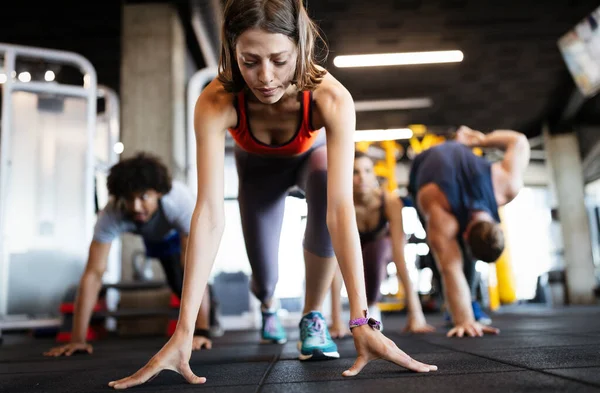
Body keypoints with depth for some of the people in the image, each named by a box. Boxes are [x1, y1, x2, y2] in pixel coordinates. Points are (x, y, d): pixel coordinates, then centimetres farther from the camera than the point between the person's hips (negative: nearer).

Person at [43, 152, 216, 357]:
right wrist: (77, 339, -45)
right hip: (151, 234, 2)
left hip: (179, 230, -2)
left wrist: (202, 331, -55)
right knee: (178, 283, 6)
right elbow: (93, 274, -43)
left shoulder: (180, 201, -49)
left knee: (184, 282, -12)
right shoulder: (111, 215, -44)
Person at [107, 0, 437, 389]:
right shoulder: (215, 103, -39)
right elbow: (210, 213, -44)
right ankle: (267, 304, 41)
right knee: (264, 278, -1)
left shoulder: (332, 98, -41)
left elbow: (341, 209, -46)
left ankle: (312, 316, -11)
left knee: (325, 196, -36)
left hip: (313, 153, -1)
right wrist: (184, 332, -48)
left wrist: (362, 321, -51)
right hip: (260, 164, 1)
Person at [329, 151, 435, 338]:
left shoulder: (390, 201, -34)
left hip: (382, 247, -3)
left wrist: (416, 313, -45)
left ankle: (371, 307, -8)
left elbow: (400, 254, -39)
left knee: (376, 249, -33)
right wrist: (336, 320, -44)